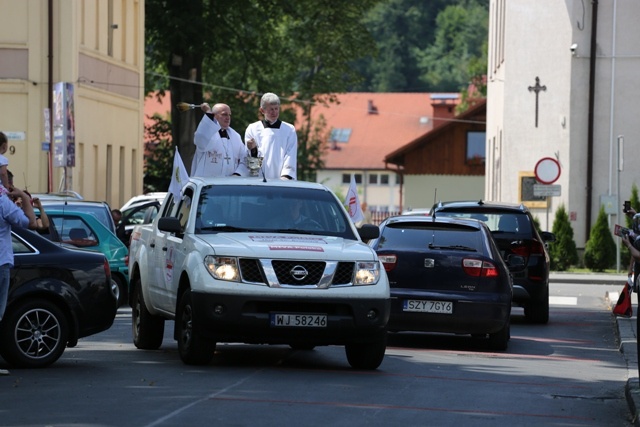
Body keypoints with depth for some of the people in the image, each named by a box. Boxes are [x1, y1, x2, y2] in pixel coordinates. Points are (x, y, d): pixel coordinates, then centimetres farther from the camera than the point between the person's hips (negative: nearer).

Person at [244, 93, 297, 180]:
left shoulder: (289, 130, 9)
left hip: (281, 180, 0)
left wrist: (286, 176, -14)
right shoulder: (252, 129, 10)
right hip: (259, 179, 0)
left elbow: (290, 156, 0)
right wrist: (253, 150, -14)